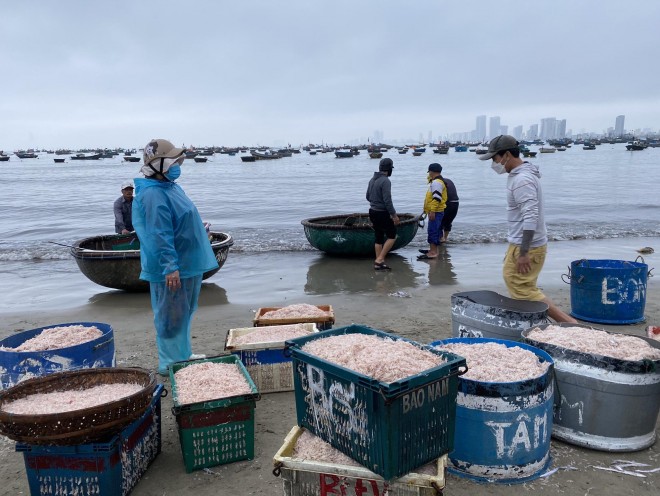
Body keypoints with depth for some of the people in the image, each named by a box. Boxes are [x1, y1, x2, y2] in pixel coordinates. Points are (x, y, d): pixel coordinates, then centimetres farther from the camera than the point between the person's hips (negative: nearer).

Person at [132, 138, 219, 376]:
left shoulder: (169, 186, 11)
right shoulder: (153, 195, -21)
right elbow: (159, 235, -27)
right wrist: (170, 267, -29)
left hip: (188, 263, 10)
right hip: (172, 269, -10)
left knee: (185, 313, 20)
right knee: (171, 317, 1)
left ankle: (183, 354, 34)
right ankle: (169, 363, 13)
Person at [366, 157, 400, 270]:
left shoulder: (372, 179, 8)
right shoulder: (385, 181, -18)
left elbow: (368, 197, 17)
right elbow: (387, 201, -22)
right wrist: (394, 215, -16)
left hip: (373, 212, 8)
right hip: (382, 214, -8)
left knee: (379, 238, 12)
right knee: (392, 236, 4)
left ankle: (379, 263, 14)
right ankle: (379, 259, -2)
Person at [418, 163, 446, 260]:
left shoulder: (436, 182, -16)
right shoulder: (436, 181, 19)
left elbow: (437, 198, -24)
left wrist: (432, 211, -26)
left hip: (435, 212, -11)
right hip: (435, 212, 11)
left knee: (432, 231, -12)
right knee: (435, 231, 16)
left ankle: (433, 253, -12)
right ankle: (433, 250, 25)